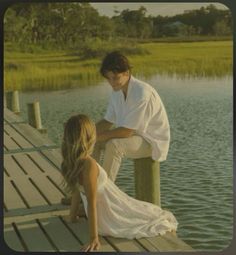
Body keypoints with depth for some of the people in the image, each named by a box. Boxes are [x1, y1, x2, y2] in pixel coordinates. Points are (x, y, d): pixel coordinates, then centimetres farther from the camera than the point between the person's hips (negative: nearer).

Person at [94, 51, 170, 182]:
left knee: (114, 145, -33)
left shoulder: (142, 93, -27)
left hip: (152, 141, -9)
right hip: (133, 136, 9)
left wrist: (98, 136, -24)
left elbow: (127, 131, -27)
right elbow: (108, 122, 8)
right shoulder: (118, 90, 0)